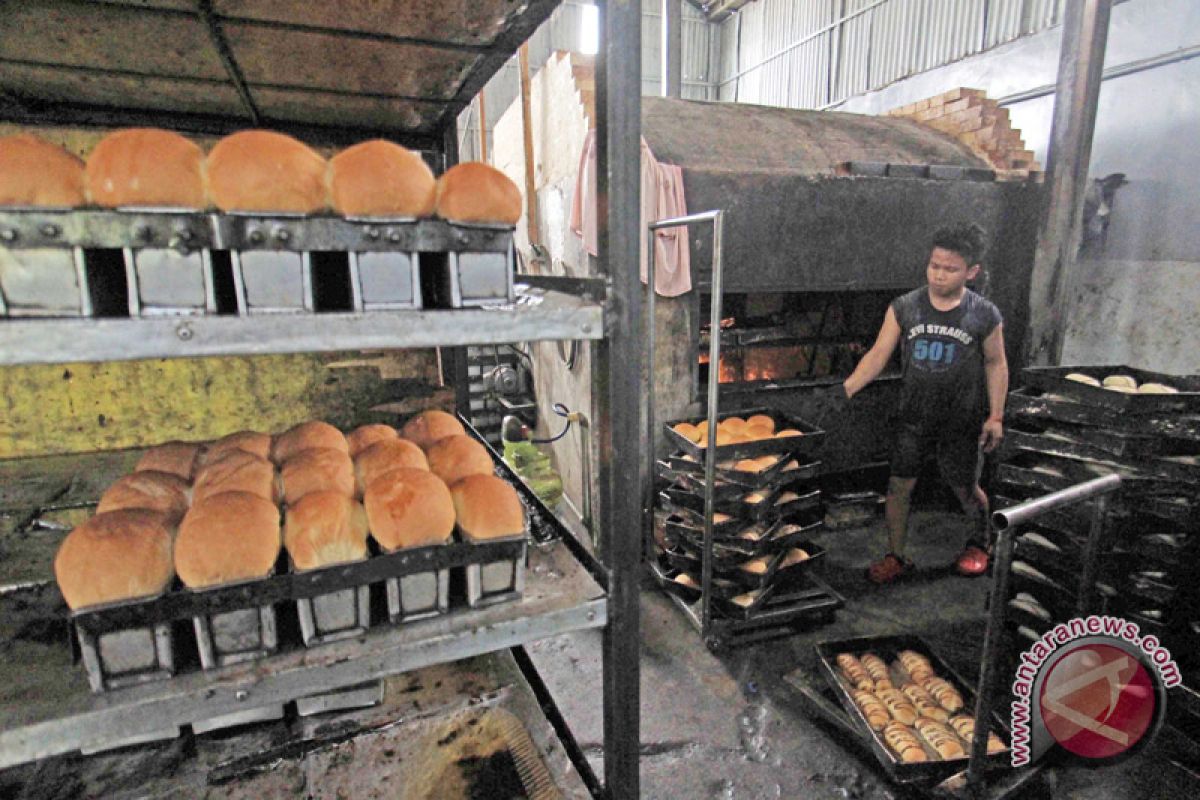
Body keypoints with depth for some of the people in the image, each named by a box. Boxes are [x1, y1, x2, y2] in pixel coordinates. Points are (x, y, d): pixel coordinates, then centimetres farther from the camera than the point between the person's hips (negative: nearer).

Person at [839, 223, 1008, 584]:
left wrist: (995, 415, 1)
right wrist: (845, 391, -19)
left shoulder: (985, 316, -9)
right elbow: (878, 355, -8)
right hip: (913, 417, 1)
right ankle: (897, 557, 22)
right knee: (899, 485, 4)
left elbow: (996, 364, 2)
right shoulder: (904, 307, -8)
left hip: (961, 420, -1)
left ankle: (979, 543, 44)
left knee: (965, 488, 13)